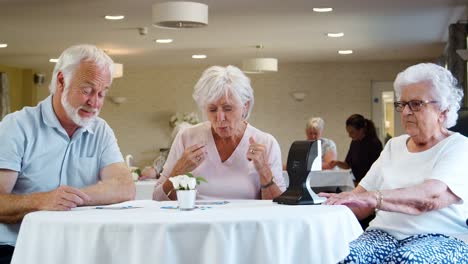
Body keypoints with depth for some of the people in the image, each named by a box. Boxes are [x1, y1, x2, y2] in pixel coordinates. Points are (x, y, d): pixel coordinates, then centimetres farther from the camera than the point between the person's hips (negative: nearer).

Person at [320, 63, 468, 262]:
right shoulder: (394, 146, 20)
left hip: (441, 238, -4)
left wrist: (372, 198, -31)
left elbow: (432, 196, -20)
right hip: (386, 233, 4)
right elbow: (362, 196, 13)